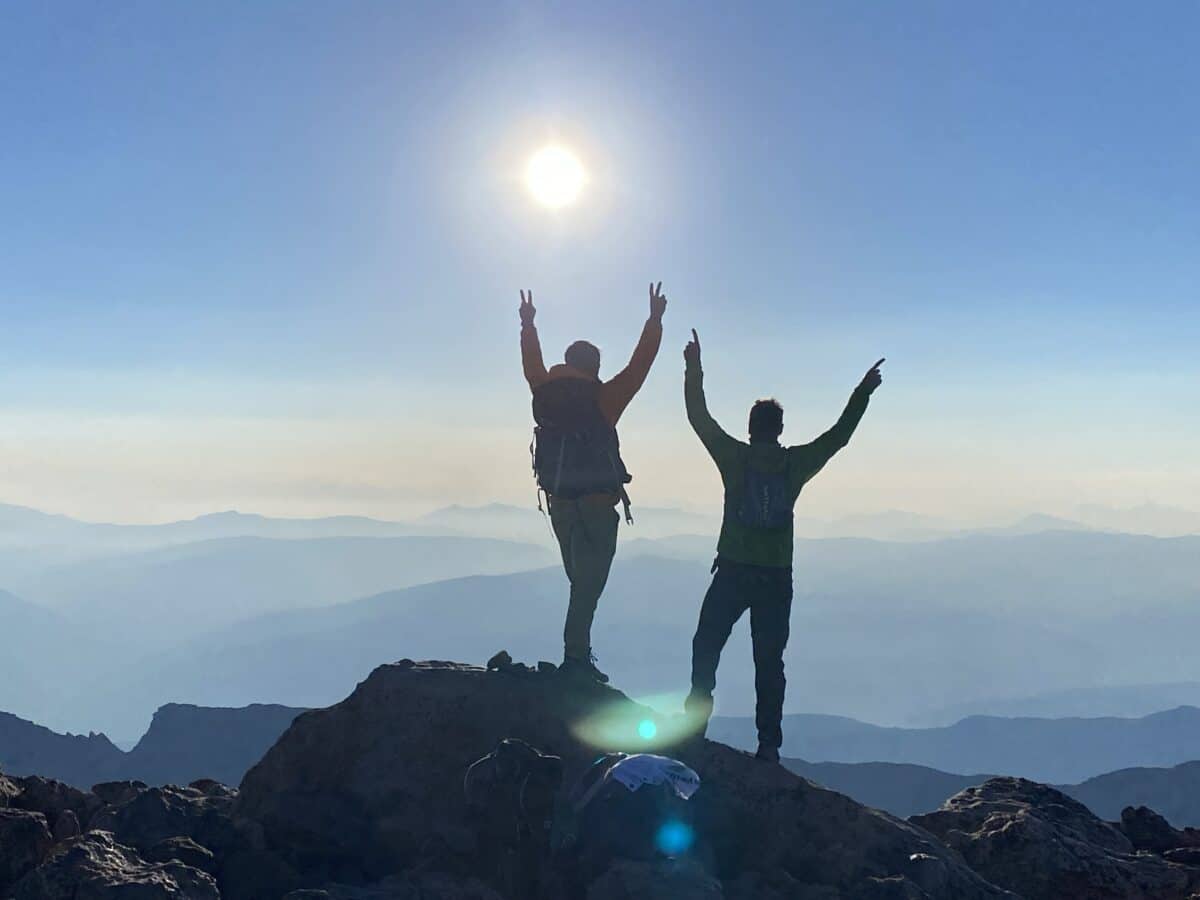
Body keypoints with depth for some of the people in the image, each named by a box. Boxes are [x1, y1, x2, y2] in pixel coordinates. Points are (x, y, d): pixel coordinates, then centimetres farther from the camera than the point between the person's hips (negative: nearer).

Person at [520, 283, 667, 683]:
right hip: (596, 502, -6)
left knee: (581, 581, 16)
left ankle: (579, 655, 18)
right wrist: (655, 321, 6)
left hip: (559, 500, 6)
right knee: (590, 582, -6)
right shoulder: (602, 398, -7)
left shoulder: (546, 393, 5)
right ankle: (575, 657, -13)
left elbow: (532, 365, 23)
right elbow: (639, 364, -3)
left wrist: (528, 324, 38)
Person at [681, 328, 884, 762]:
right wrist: (863, 393, 22)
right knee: (769, 661, 7)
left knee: (706, 647, 8)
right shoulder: (796, 462, 1)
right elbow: (840, 434, 13)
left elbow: (699, 417, 3)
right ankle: (769, 744, 5)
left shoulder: (734, 456, -4)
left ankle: (696, 722, -5)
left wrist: (694, 367, 9)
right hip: (776, 578, 2)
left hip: (733, 573, -2)